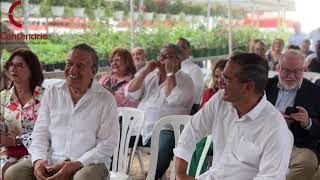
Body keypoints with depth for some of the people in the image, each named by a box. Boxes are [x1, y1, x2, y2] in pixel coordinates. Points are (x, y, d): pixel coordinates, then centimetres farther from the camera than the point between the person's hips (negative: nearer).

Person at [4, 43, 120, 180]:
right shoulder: (51, 92, 7)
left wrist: (76, 165, -18)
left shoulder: (106, 100, -4)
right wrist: (39, 159, -10)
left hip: (90, 162, -3)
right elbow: (41, 132, 9)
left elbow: (107, 145, -7)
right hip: (51, 161, 3)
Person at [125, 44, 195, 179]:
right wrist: (145, 71, -1)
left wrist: (170, 73, -9)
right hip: (139, 126, 5)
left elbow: (173, 99, -16)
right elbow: (130, 93, 6)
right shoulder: (150, 76, 18)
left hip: (165, 130, -5)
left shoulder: (185, 80, 4)